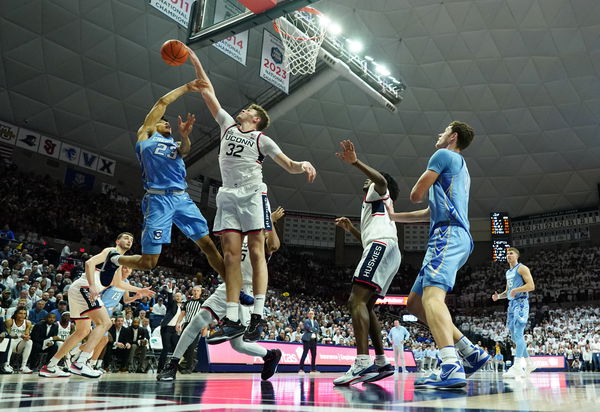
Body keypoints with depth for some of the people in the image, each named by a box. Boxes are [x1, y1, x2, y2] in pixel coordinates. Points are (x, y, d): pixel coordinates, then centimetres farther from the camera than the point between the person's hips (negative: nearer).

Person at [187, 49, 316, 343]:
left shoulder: (263, 140, 9)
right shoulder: (227, 124, 20)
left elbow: (289, 166, 4)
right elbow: (208, 92, 24)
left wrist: (304, 165, -18)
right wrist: (196, 63, 25)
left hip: (252, 195, -3)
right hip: (228, 197, 4)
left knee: (256, 253, -8)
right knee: (231, 255, -4)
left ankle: (257, 316, -10)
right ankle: (232, 319, -7)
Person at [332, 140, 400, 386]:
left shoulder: (377, 191, 14)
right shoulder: (374, 208, 40)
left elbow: (381, 180, -13)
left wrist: (355, 162, -22)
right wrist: (351, 229, 32)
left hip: (382, 246, -10)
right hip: (382, 249, 10)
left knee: (357, 301, -22)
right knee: (364, 305, 12)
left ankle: (363, 363, -35)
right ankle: (381, 363, 11)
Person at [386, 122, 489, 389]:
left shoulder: (444, 155, 4)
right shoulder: (460, 169, 33)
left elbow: (416, 195, 0)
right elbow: (432, 212, 36)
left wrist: (420, 192, 25)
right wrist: (394, 217, 40)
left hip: (448, 233, -10)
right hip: (451, 236, 10)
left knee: (431, 296, -27)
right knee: (415, 303, 7)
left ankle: (452, 368, -42)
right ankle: (471, 353, 5)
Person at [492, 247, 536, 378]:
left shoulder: (522, 268, -4)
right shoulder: (508, 272, 21)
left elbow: (531, 286, -15)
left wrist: (515, 290, -21)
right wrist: (499, 296, 9)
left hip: (521, 303, -9)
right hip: (511, 304, 9)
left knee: (518, 334, -18)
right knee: (515, 336, 10)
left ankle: (517, 367, -24)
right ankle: (529, 364, 22)